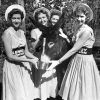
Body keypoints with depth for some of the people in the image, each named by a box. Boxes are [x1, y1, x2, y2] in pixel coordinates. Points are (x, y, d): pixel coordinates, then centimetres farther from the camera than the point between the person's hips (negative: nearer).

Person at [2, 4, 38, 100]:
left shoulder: (22, 32, 6)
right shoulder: (7, 33, -13)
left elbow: (26, 52, 8)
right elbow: (10, 56, -17)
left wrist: (36, 59, -9)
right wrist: (30, 60, -20)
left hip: (24, 65, 6)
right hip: (13, 66, -6)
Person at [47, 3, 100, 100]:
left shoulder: (87, 31, -18)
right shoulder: (78, 29, 8)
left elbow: (74, 49, -20)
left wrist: (58, 62, -19)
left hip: (85, 62, -8)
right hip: (76, 60, 8)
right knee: (72, 91, 16)